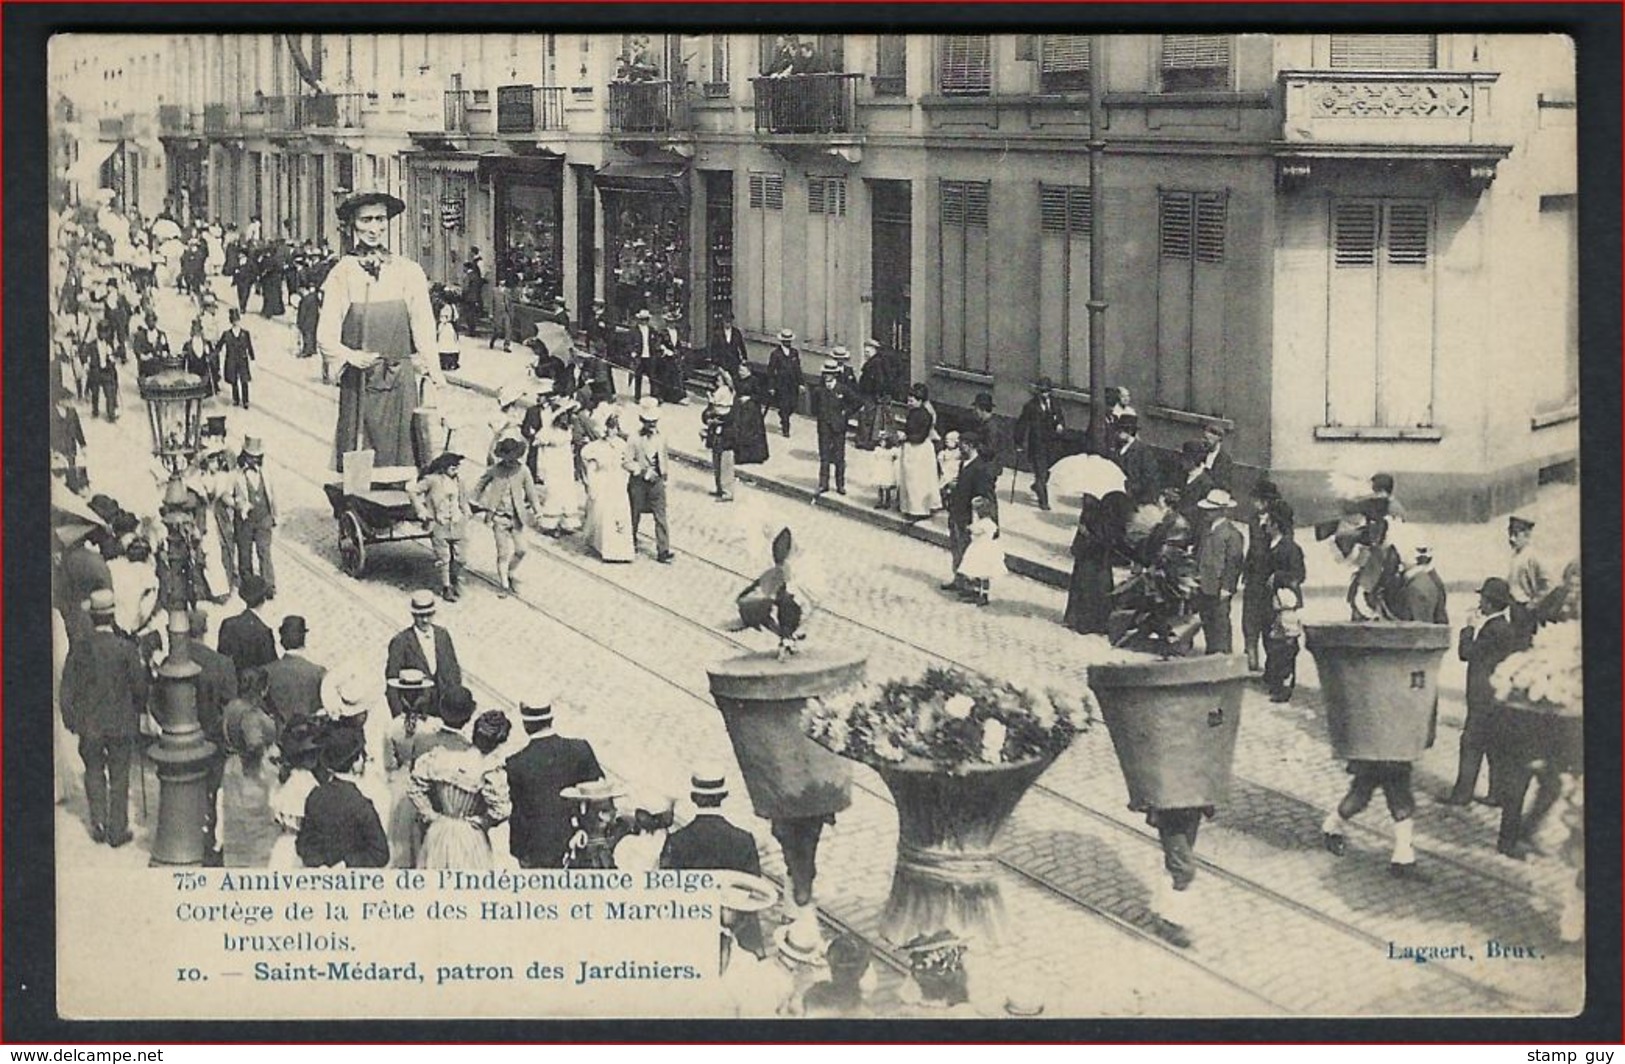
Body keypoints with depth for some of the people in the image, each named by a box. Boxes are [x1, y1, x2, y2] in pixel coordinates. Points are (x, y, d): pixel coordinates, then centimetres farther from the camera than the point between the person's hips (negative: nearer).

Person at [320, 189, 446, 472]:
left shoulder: (408, 272, 3)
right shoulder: (342, 274, 1)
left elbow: (423, 326, 1)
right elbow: (325, 337, -1)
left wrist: (433, 370, -13)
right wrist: (350, 356, -21)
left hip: (400, 383, 1)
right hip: (356, 383, -1)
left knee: (400, 458, 2)